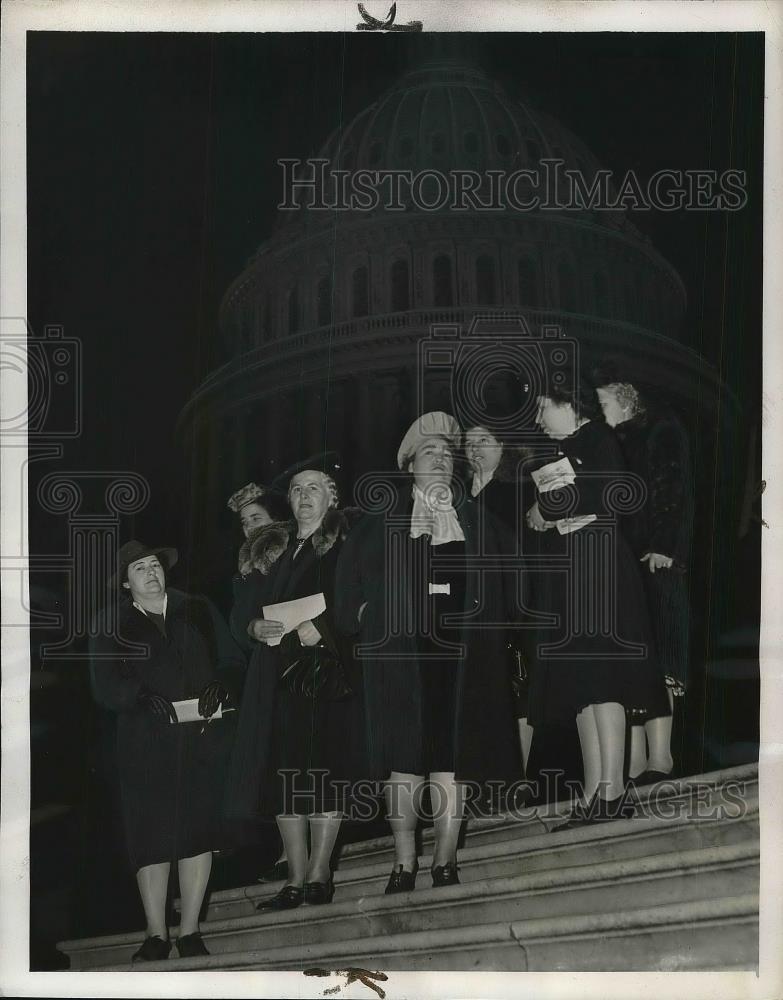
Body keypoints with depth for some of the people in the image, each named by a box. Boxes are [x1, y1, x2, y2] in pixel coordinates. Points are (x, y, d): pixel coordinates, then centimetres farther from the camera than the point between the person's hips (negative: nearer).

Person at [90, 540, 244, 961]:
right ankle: (156, 935, 11)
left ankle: (189, 932, 14)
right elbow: (106, 687, -2)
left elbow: (232, 662, 10)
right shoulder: (112, 628, 8)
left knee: (197, 831, 3)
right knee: (151, 839, -2)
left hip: (202, 741, 1)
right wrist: (143, 697, -18)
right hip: (146, 748, -1)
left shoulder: (199, 612, 13)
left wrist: (219, 686, -10)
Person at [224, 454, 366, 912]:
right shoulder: (273, 548, 18)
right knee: (283, 774, 1)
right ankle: (296, 879, 6)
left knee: (325, 769, -7)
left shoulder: (347, 545, 2)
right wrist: (256, 626, -3)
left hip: (330, 668, -5)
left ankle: (319, 875, 0)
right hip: (279, 674, 5)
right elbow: (247, 604, 17)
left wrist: (321, 626, -17)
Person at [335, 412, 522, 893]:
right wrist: (368, 614, -3)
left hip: (461, 650, 2)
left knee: (453, 755, -2)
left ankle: (446, 861, 4)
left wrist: (487, 628, 5)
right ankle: (404, 862, 1)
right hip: (400, 647, -1)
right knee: (404, 756, -6)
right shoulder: (382, 520, 11)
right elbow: (349, 582, 9)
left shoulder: (475, 520, 17)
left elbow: (496, 587, 17)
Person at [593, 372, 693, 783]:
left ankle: (659, 759, -6)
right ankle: (635, 762, 1)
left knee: (654, 661, -9)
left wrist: (664, 549, -16)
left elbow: (677, 493, -5)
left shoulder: (661, 430, 5)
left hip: (654, 563, -5)